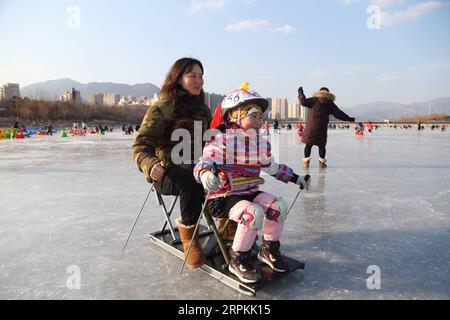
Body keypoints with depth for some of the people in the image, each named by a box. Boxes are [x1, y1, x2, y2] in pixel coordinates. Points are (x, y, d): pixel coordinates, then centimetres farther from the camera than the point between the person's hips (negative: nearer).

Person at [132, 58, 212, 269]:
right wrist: (150, 164, -32)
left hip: (198, 168, 6)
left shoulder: (204, 110, 16)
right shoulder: (162, 109, -4)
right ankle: (188, 232, -18)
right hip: (167, 173, -5)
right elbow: (141, 145, -10)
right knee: (191, 176, -37)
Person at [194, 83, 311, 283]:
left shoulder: (262, 143, 10)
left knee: (279, 206, -12)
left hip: (250, 193, 7)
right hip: (223, 197, -7)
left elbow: (272, 167, 24)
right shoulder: (221, 141, -14)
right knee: (254, 212, -31)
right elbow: (203, 163, -20)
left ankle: (269, 250, 12)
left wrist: (294, 178, 27)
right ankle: (238, 260, -9)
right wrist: (205, 173, -44)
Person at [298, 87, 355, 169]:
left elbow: (303, 102, -6)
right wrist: (349, 119, 17)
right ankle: (322, 162, 12)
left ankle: (306, 161, 5)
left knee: (308, 144, 6)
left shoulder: (314, 100, 3)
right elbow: (339, 113, 8)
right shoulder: (330, 103, 7)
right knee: (322, 145, 12)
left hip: (311, 127, -1)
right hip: (322, 128, 1)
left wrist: (300, 93, 8)